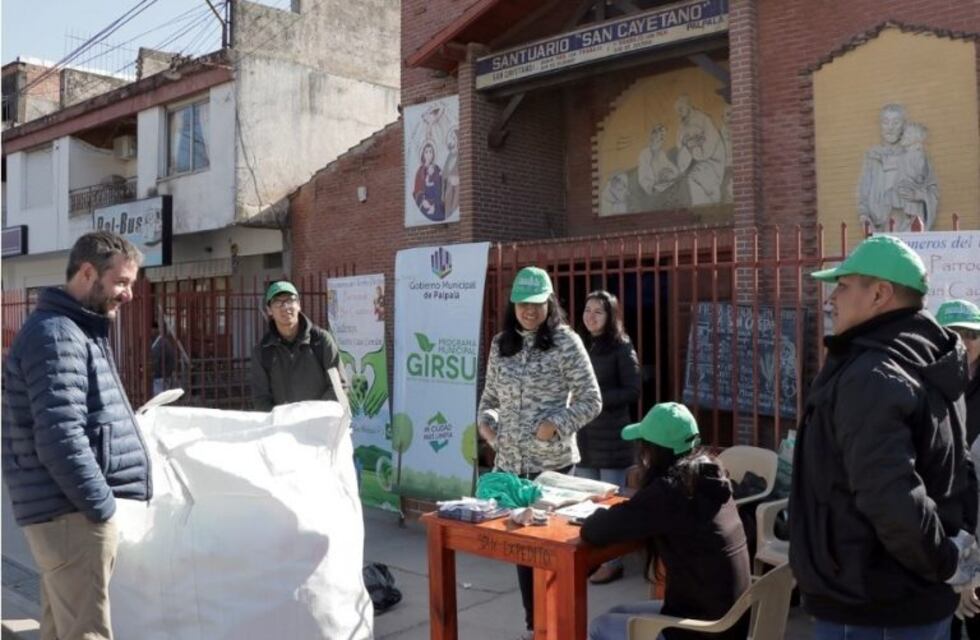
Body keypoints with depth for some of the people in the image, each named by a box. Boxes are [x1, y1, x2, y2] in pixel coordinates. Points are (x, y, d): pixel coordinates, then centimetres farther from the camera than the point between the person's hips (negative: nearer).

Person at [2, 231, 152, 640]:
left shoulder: (78, 332, 17)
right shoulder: (55, 337, -16)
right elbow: (60, 439, -24)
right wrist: (101, 505, -18)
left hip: (70, 509, 10)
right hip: (72, 513, -10)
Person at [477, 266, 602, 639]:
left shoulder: (565, 342, -7)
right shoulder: (500, 344, 7)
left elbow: (591, 400, -7)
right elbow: (490, 395, 17)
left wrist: (555, 424, -17)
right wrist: (484, 422, -2)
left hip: (552, 462, -4)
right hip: (510, 462, 5)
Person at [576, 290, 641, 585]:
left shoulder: (621, 347, -6)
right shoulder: (581, 345, 10)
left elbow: (633, 392, -10)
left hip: (610, 436, -5)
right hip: (583, 433, 5)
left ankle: (613, 561, 13)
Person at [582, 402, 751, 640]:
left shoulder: (670, 490, -23)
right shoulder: (709, 475, 0)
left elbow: (593, 531, -18)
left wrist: (604, 513, 2)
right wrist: (623, 511, 4)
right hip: (728, 619, 8)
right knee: (618, 614, 23)